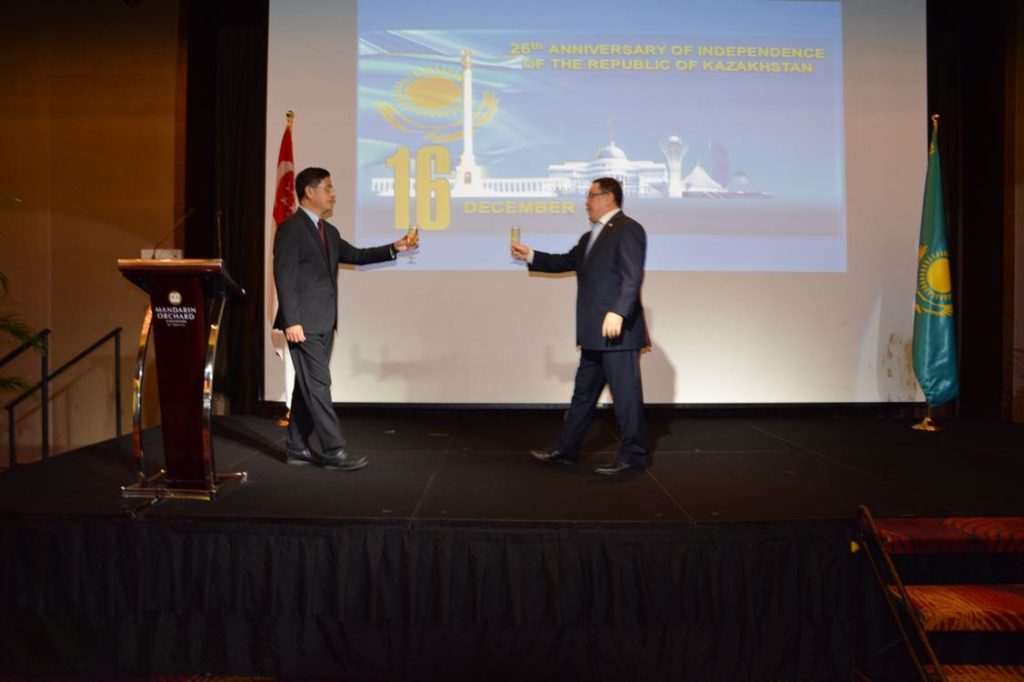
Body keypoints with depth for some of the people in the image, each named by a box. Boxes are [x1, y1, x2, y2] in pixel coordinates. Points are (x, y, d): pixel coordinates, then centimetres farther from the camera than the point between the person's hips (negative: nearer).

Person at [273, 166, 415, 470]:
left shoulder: (329, 231, 17)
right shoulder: (290, 228, -9)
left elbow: (356, 255, 19)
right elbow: (284, 277, -15)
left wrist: (393, 248, 7)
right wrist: (292, 322, -21)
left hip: (324, 323, 9)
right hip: (304, 324, -9)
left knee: (308, 386, 12)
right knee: (318, 385, -7)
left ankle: (297, 447, 20)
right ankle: (334, 450, -3)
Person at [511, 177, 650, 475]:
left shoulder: (627, 229, -9)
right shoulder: (590, 237, 20)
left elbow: (632, 276, -19)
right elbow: (566, 262, 22)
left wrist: (617, 312, -28)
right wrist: (531, 256, 13)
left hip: (617, 330, -10)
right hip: (595, 333, 10)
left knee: (626, 393, -2)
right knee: (584, 393, 14)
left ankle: (634, 455, 8)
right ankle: (566, 450, 23)